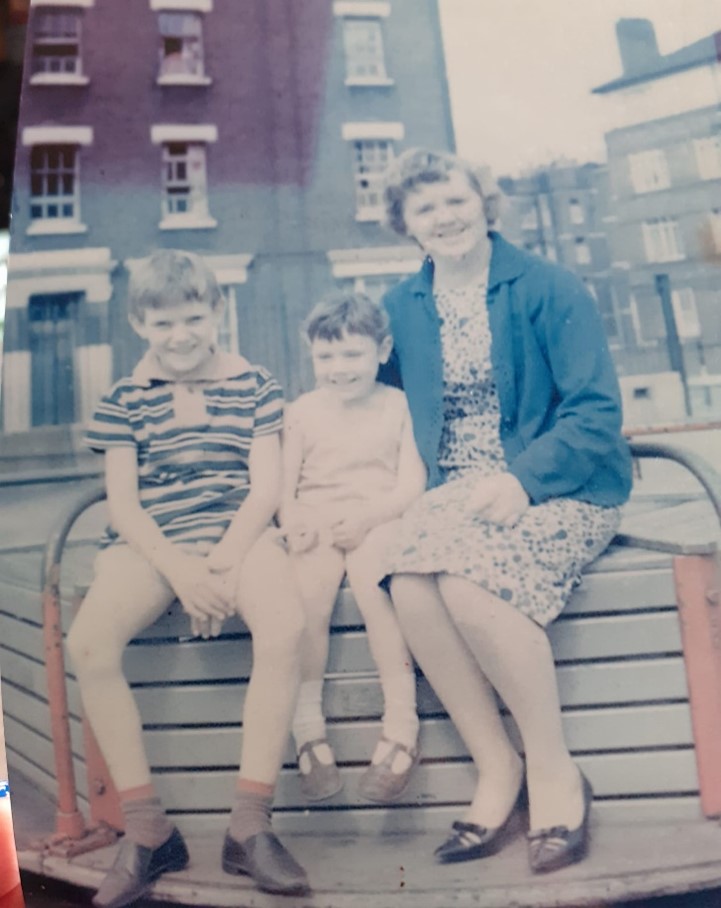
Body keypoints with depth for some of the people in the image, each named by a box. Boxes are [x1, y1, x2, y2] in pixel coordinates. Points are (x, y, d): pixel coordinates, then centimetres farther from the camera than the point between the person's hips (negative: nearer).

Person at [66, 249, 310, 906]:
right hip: (151, 543, 1)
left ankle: (249, 826, -18)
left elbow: (266, 488, 2)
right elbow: (122, 502, 3)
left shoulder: (253, 384, 9)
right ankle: (148, 828, -11)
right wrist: (179, 569, -14)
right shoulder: (125, 399, 11)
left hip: (238, 534, -1)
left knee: (285, 627, -32)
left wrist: (222, 561, -14)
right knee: (88, 641, -28)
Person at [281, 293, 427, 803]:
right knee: (307, 591, -27)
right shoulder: (303, 411, 16)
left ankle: (402, 726, -23)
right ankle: (308, 727, -14)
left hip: (378, 522, -2)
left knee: (369, 574, -32)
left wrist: (365, 516, -16)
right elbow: (284, 483, 8)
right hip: (317, 528, 2)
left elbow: (412, 484, 0)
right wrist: (293, 522, -13)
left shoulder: (398, 405, 10)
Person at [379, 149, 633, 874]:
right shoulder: (402, 307, 11)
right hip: (458, 491, 4)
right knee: (409, 585, -27)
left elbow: (598, 412, -8)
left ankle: (553, 772, -10)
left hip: (558, 487, -4)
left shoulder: (547, 289, -2)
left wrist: (522, 478, -23)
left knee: (468, 581, -32)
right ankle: (496, 770, -9)